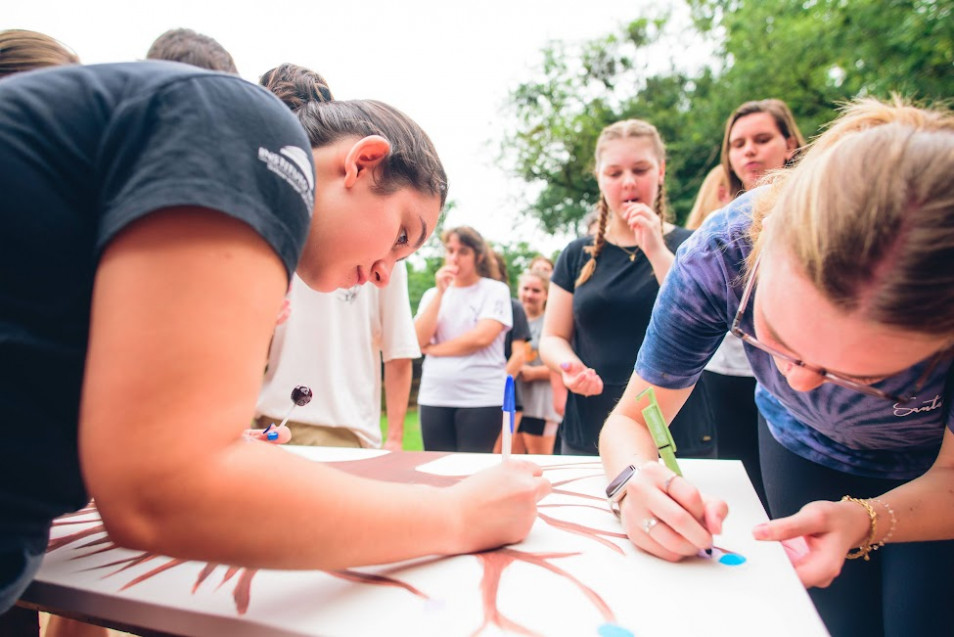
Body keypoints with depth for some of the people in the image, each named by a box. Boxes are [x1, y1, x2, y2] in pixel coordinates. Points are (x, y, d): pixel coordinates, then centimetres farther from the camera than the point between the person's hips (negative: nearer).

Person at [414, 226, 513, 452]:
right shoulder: (432, 294, 13)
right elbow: (418, 340, -1)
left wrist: (434, 349, -3)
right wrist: (440, 292, -6)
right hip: (434, 398, 4)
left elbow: (482, 336, -14)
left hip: (482, 399, -4)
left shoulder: (496, 290, 0)